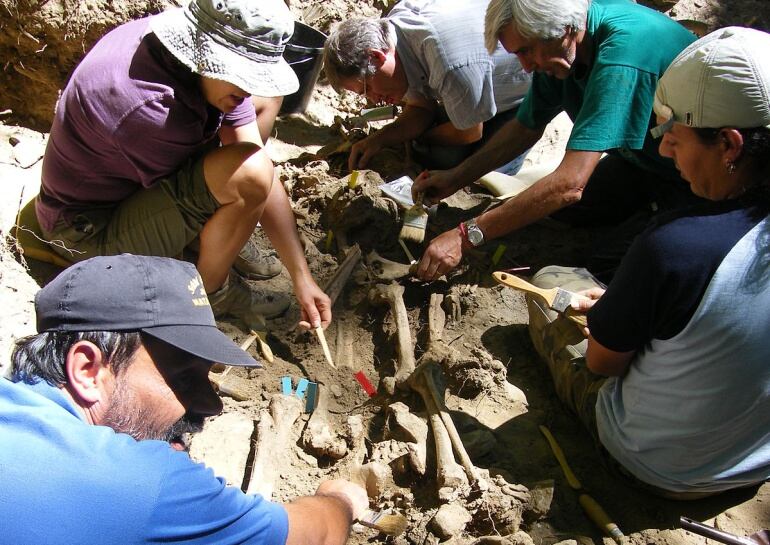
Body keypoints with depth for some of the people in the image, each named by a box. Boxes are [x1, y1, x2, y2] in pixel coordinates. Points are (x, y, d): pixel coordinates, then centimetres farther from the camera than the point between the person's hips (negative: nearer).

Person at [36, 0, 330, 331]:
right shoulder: (147, 106, -37)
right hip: (93, 234, -8)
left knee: (266, 101, 1)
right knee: (247, 173, -35)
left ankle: (220, 233, 4)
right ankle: (210, 290, -8)